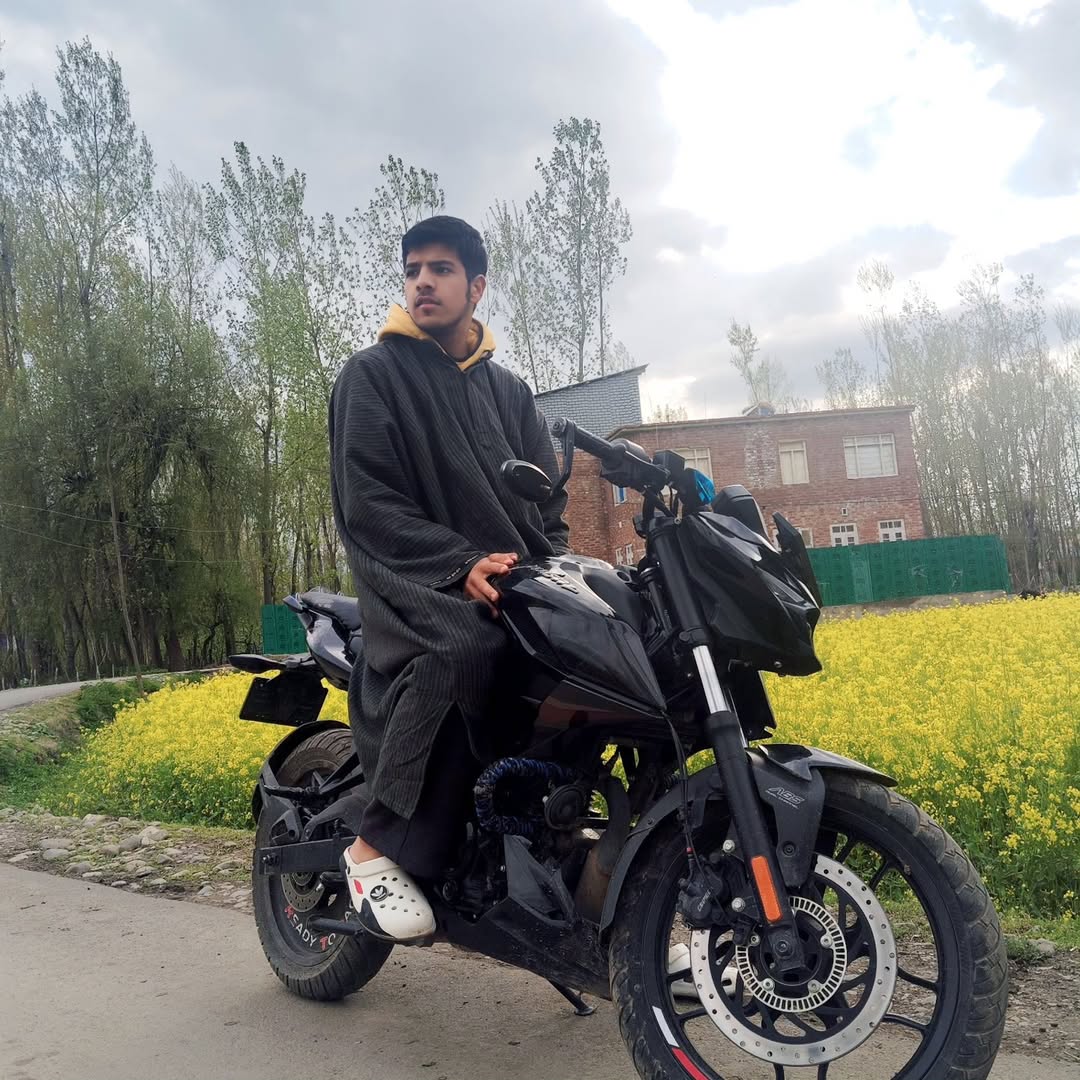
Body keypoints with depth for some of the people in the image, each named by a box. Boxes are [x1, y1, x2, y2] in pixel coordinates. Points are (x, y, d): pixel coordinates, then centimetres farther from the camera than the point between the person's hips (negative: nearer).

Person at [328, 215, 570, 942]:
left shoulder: (510, 390, 20)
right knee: (459, 652, -36)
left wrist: (552, 567, -6)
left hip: (514, 583, 6)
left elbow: (547, 499, 17)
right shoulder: (372, 375, 3)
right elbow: (365, 501, -8)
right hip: (416, 582, -5)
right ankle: (380, 846, -20)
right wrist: (461, 564, -21)